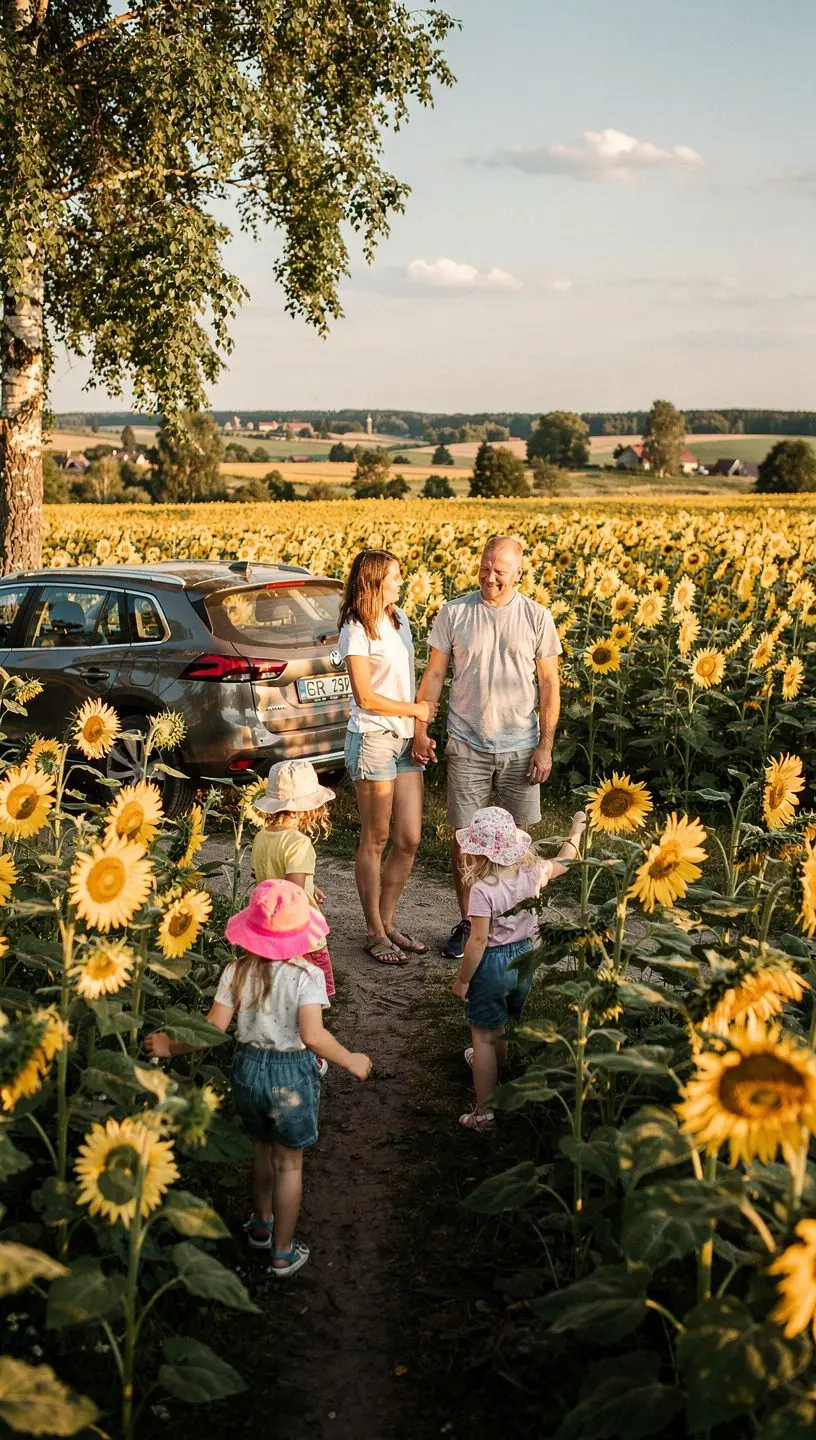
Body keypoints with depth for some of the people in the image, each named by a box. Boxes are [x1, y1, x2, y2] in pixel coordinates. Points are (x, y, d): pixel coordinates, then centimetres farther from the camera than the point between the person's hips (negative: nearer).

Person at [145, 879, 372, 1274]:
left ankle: (261, 1225, 46)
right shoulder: (305, 975, -20)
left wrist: (170, 1047, 3)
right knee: (288, 1163, 14)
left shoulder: (236, 972, -10)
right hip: (292, 1075, -3)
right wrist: (350, 1060, -12)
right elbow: (312, 1036, -27)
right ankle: (283, 1253, 25)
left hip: (248, 1069, 4)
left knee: (263, 1148, 28)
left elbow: (213, 1028, -10)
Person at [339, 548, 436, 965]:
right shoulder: (357, 631, -11)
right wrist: (416, 709, -6)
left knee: (409, 838, 6)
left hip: (405, 739, 7)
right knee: (375, 839, 2)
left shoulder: (398, 618, 11)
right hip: (373, 739, -7)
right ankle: (374, 932, 13)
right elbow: (366, 697, -14)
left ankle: (387, 922, 19)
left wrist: (420, 728, 5)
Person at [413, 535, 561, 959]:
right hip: (466, 745, 0)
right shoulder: (453, 613, -1)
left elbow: (549, 685, 2)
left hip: (520, 747, 0)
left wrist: (545, 746, -3)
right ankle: (467, 923, 20)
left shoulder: (537, 618, -1)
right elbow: (434, 674, 4)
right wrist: (420, 729, -4)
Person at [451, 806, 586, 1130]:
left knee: (484, 1037, 5)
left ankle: (485, 1112, 8)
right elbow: (562, 863, 11)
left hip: (493, 963, -6)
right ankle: (492, 1072, 50)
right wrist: (576, 830, 25)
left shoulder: (482, 889, -26)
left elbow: (479, 940, -23)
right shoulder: (532, 872, -8)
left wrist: (462, 980, -13)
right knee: (502, 1030, 27)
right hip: (524, 957, 7)